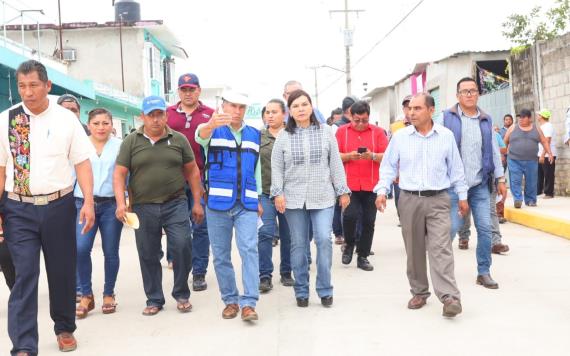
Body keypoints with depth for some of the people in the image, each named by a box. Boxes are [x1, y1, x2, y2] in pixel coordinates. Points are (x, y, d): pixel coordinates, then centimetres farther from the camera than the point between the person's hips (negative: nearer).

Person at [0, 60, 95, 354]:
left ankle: (64, 329, 32)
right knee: (24, 274, -3)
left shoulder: (66, 119, 0)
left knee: (62, 271, 11)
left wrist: (88, 202, -10)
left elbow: (82, 163, -1)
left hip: (58, 206, 0)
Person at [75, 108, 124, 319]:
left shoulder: (120, 146, 4)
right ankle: (86, 295, 4)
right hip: (83, 204, 0)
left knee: (111, 252, 6)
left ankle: (109, 294, 23)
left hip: (111, 205, 0)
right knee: (81, 249, -14)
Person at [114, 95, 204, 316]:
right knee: (148, 256, 7)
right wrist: (120, 203, -12)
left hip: (175, 204, 0)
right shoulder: (131, 142, 4)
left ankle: (181, 295, 12)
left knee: (183, 247, -9)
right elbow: (119, 174, 0)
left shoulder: (179, 140, 6)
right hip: (143, 207, 1)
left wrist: (197, 202, 6)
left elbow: (192, 171, 9)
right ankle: (154, 300, 22)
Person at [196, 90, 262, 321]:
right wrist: (211, 124, -49)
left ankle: (248, 303, -10)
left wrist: (258, 199, 14)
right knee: (220, 255, 6)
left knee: (249, 249, -12)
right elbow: (200, 136, -25)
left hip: (246, 204, 1)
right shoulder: (212, 131, 1)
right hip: (217, 203, -1)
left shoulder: (254, 135, 13)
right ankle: (230, 300, 19)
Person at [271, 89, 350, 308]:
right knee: (298, 245, 6)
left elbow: (336, 164, 5)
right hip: (294, 198, 1)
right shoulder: (283, 136, 3)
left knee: (324, 240, -8)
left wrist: (342, 191, 4)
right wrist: (278, 193, -4)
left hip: (323, 197, 0)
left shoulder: (325, 132, 4)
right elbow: (277, 168, 5)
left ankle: (325, 290, 7)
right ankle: (301, 291, 18)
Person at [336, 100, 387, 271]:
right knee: (349, 216, -13)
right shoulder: (342, 131, 5)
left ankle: (363, 256, 18)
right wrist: (349, 156, -15)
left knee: (368, 221, 4)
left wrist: (372, 156, -17)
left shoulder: (377, 132, 5)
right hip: (349, 184, -1)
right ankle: (349, 244, 18)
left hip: (371, 185, 1)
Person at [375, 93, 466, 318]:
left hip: (438, 200, -1)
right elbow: (388, 166, 7)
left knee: (440, 248, -10)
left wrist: (462, 195, 10)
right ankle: (419, 292, 22)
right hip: (409, 200, 2)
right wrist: (382, 191, -4)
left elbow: (456, 169, 9)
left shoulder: (446, 136, 3)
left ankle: (449, 297, -10)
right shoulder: (400, 137, 3)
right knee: (414, 250, 8)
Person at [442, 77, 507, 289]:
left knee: (485, 228, 4)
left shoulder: (486, 120, 12)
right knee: (451, 228, -3)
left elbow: (494, 150, 14)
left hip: (481, 185, 4)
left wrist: (500, 178, 11)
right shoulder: (447, 117, -1)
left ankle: (484, 272, 17)